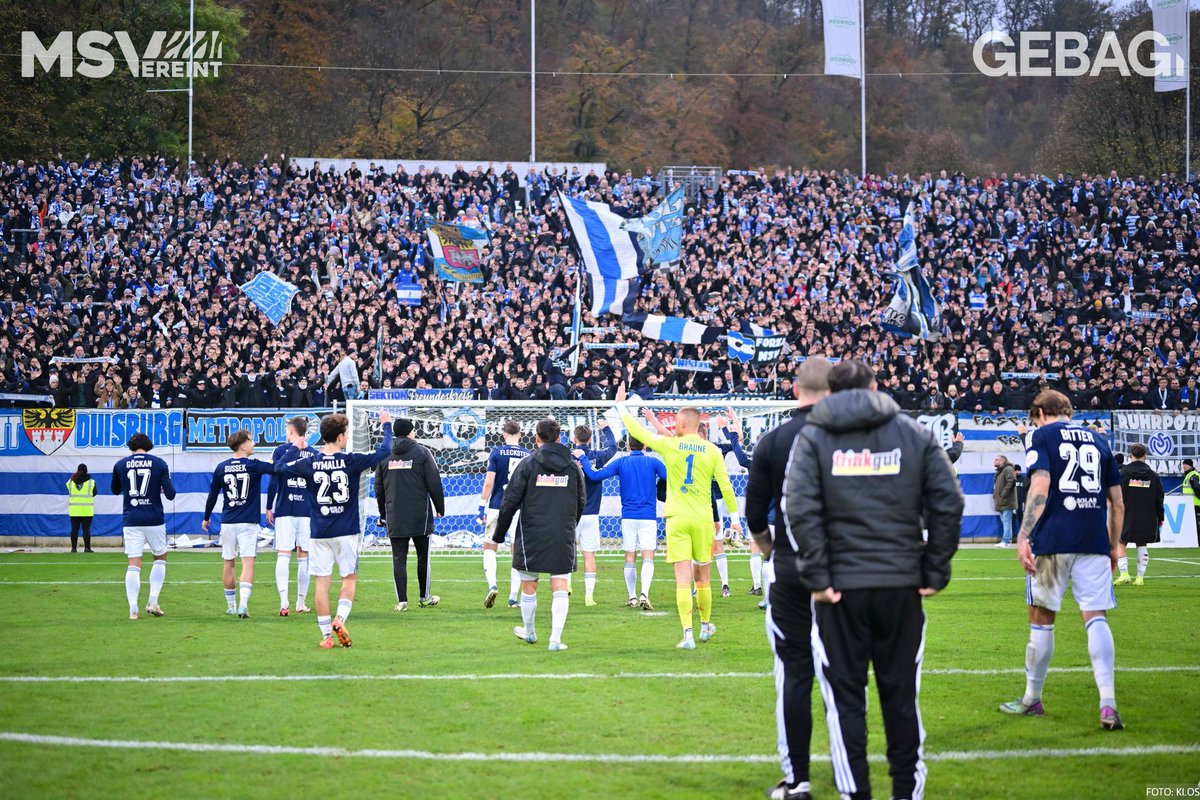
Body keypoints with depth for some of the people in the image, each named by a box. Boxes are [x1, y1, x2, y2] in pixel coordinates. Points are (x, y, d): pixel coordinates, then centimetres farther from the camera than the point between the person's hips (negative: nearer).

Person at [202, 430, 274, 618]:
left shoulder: (221, 468, 4)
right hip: (248, 523, -4)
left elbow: (212, 495, 10)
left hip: (227, 523, 4)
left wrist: (206, 518, 23)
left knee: (228, 563, 14)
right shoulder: (253, 465, -9)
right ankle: (243, 605, -21)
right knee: (248, 563, -7)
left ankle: (231, 605, 22)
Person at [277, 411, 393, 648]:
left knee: (322, 582, 5)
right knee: (349, 578, 12)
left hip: (319, 533, 2)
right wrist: (386, 426, 14)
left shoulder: (309, 464, -3)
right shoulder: (351, 461, -8)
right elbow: (384, 451, -1)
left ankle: (326, 635, 4)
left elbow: (279, 467, 10)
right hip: (346, 531, -2)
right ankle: (340, 619, -9)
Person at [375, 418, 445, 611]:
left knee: (399, 558, 2)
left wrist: (383, 513, 20)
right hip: (420, 515, -2)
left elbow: (378, 488, 10)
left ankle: (401, 601, -3)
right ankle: (425, 597, 20)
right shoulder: (422, 453, -2)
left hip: (394, 517, 2)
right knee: (423, 556, 12)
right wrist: (440, 508, 6)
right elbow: (434, 483, -5)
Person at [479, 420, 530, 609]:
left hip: (497, 507, -2)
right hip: (520, 509, 2)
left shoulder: (497, 453, -4)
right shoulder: (528, 456, 4)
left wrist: (482, 508, -2)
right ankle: (513, 597, 7)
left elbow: (488, 483, -8)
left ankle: (492, 584, -12)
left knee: (490, 548, 10)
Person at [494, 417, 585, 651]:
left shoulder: (528, 464, -4)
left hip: (531, 535, -2)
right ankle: (556, 639, -6)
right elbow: (581, 502, 14)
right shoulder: (573, 467, 5)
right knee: (560, 586, 1)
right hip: (563, 537, 2)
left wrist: (499, 533, 5)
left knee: (528, 586, 14)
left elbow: (510, 502, -5)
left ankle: (529, 632, 29)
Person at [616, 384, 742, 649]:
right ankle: (705, 626, 30)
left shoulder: (669, 445, -3)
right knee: (702, 576, 16)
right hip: (703, 519, 2)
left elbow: (637, 431, 6)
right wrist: (735, 517, 11)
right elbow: (725, 486, 1)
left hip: (677, 519, -2)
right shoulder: (712, 451, 1)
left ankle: (688, 635, -13)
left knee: (683, 578, -6)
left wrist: (621, 404, 19)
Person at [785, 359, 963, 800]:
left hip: (840, 587, -2)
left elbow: (801, 510, -10)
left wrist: (817, 578, -8)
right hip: (901, 585, 2)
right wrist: (935, 573, 4)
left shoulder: (813, 437, 2)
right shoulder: (915, 434, 7)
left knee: (845, 697, 4)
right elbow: (948, 504, 1)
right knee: (901, 694, 10)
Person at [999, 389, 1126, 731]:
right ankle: (1108, 704, -16)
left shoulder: (1043, 435, 4)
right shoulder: (1098, 440, 18)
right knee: (1095, 617, -1)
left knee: (1042, 618, 9)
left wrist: (1023, 536, -15)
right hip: (1094, 542, 3)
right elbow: (1117, 503, 16)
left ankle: (1032, 699, 21)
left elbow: (1040, 488, -11)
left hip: (1053, 540, -3)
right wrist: (1113, 547, 25)